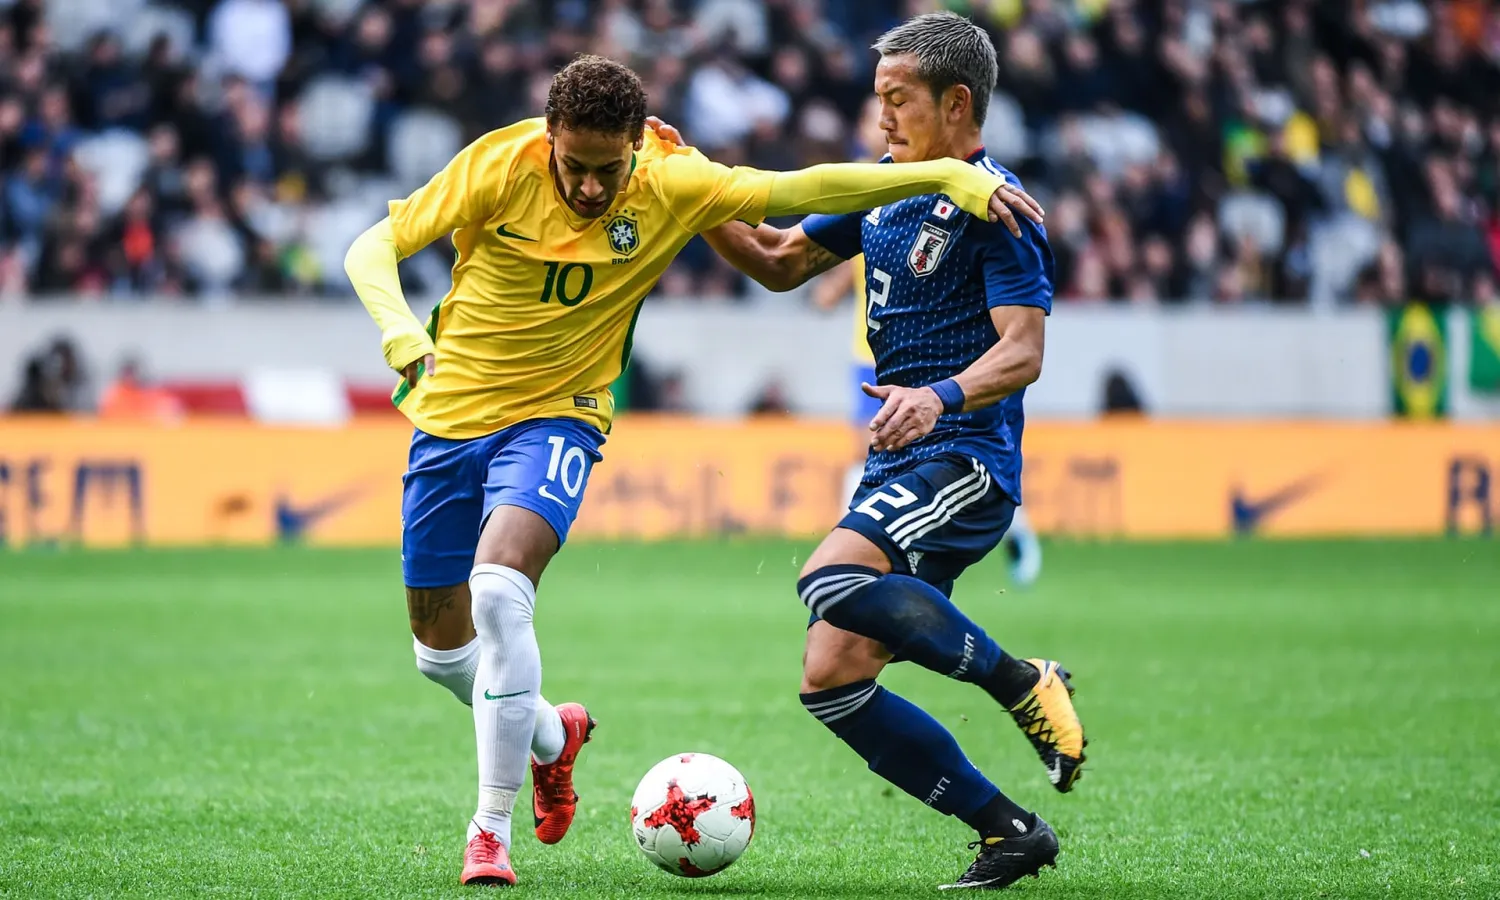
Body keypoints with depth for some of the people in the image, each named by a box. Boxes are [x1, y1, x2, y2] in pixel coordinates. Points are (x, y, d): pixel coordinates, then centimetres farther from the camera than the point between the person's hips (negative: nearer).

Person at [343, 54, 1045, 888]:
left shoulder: (673, 187, -12)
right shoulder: (500, 164, -15)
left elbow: (800, 189, -13)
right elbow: (372, 249, -12)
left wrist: (948, 173, -22)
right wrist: (401, 333, -32)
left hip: (556, 419, -2)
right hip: (450, 412, 2)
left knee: (498, 590, -28)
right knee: (441, 648, 10)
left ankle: (492, 827, -19)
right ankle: (552, 736, 42)